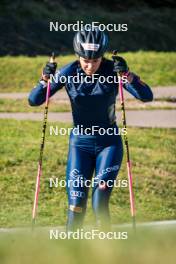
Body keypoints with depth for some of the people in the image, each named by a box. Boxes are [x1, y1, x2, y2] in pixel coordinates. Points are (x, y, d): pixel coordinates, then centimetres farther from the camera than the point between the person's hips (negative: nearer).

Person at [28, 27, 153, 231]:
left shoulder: (113, 70, -12)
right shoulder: (68, 73, -10)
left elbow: (146, 96, -20)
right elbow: (34, 101, -10)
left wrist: (127, 75, -36)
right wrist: (45, 79, -28)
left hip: (109, 144, -1)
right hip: (80, 143, 1)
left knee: (100, 205, -12)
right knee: (76, 207, -6)